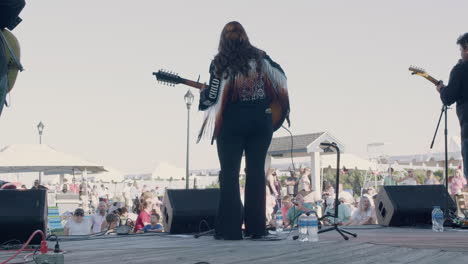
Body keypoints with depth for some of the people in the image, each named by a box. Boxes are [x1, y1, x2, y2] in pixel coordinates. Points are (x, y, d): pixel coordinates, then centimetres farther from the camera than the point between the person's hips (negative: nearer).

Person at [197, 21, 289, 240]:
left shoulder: (219, 63, -5)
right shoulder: (259, 57, 3)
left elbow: (213, 96, -7)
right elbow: (281, 77, 9)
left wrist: (202, 93, 14)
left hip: (233, 123, -2)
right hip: (262, 121, 3)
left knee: (229, 173, 3)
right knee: (256, 171, 8)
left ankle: (230, 229, -2)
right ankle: (256, 227, 7)